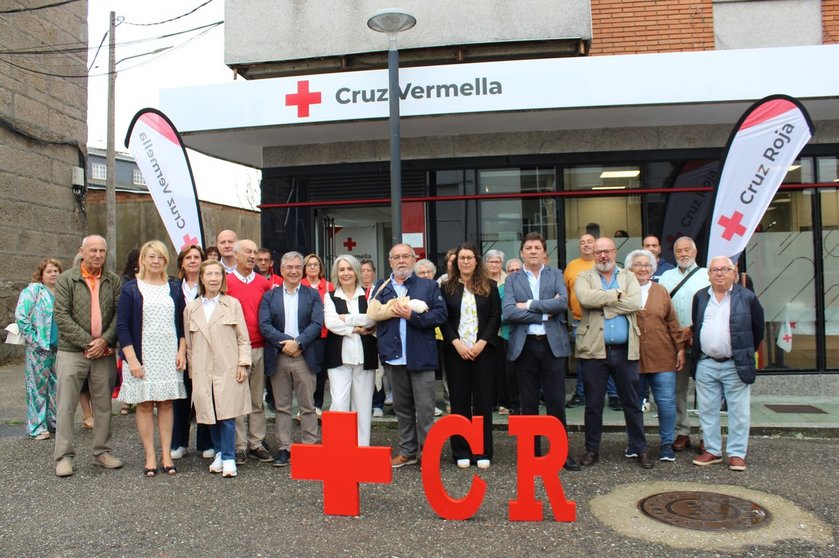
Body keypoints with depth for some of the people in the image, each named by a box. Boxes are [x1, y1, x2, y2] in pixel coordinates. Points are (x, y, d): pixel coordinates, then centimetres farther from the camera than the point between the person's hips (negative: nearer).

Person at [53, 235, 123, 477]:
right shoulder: (66, 279, -1)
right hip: (72, 352, -2)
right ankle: (64, 456, 12)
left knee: (104, 406, 10)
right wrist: (87, 342, -13)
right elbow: (61, 316, -8)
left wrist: (105, 340, -12)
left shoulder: (114, 280, 6)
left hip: (105, 353, 3)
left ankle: (102, 452, 22)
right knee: (66, 406, 1)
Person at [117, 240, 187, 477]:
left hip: (169, 357, 2)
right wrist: (131, 358, -11)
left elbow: (182, 322, 11)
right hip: (142, 357, -2)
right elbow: (122, 326, -4)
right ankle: (150, 457, 10)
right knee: (144, 404, 2)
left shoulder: (174, 288, 9)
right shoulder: (131, 289, 1)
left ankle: (166, 454, 11)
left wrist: (182, 351, -1)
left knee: (166, 403, 5)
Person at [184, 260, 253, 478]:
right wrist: (191, 370, 9)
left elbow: (243, 338, 5)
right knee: (209, 415, 6)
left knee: (227, 414, -5)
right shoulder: (191, 308, 11)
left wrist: (243, 363, -4)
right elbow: (188, 342, 13)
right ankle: (219, 453, 22)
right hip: (203, 371, 2)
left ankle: (228, 458, 4)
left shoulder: (233, 304, 5)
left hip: (228, 369, -2)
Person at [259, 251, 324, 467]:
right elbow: (264, 325, -2)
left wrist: (298, 343, -15)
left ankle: (310, 447, 11)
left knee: (307, 406, 3)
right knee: (282, 406, 8)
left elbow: (317, 323, -4)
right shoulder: (270, 296, 9)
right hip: (278, 358, 1)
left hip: (305, 357, -1)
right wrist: (284, 342, -14)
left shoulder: (313, 295, 7)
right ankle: (284, 448, 16)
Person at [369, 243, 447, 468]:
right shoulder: (382, 288, 11)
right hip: (394, 356, 3)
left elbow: (440, 315, -8)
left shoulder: (429, 286, 4)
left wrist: (412, 315, -16)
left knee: (425, 408, 0)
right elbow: (373, 315, -3)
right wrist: (396, 309, -14)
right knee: (402, 407, 14)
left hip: (421, 355, -3)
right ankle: (407, 451, 25)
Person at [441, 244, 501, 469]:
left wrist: (482, 343, -10)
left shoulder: (489, 286, 6)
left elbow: (496, 317, 1)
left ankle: (482, 452, 10)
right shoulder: (447, 287, 7)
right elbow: (443, 319, 2)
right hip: (456, 351, 1)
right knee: (459, 401, 4)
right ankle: (461, 452, 11)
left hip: (483, 350, 0)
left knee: (483, 400, 2)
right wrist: (457, 343, -11)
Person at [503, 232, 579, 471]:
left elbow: (563, 302, -9)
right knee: (528, 403, 7)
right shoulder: (512, 280, 7)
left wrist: (529, 304, -10)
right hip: (524, 346, 0)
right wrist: (544, 314, -11)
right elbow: (508, 312, -8)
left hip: (553, 344, 0)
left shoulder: (556, 275, 9)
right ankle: (532, 452, 19)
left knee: (556, 401, 4)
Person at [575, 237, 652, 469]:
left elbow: (635, 302, -10)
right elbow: (585, 298, -17)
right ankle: (592, 449, 20)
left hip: (624, 350, 1)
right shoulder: (584, 277, 6)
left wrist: (602, 301, -11)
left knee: (632, 402, 9)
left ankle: (639, 449, 22)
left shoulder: (628, 276, 10)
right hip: (595, 350, -1)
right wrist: (616, 294, -11)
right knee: (593, 404, 7)